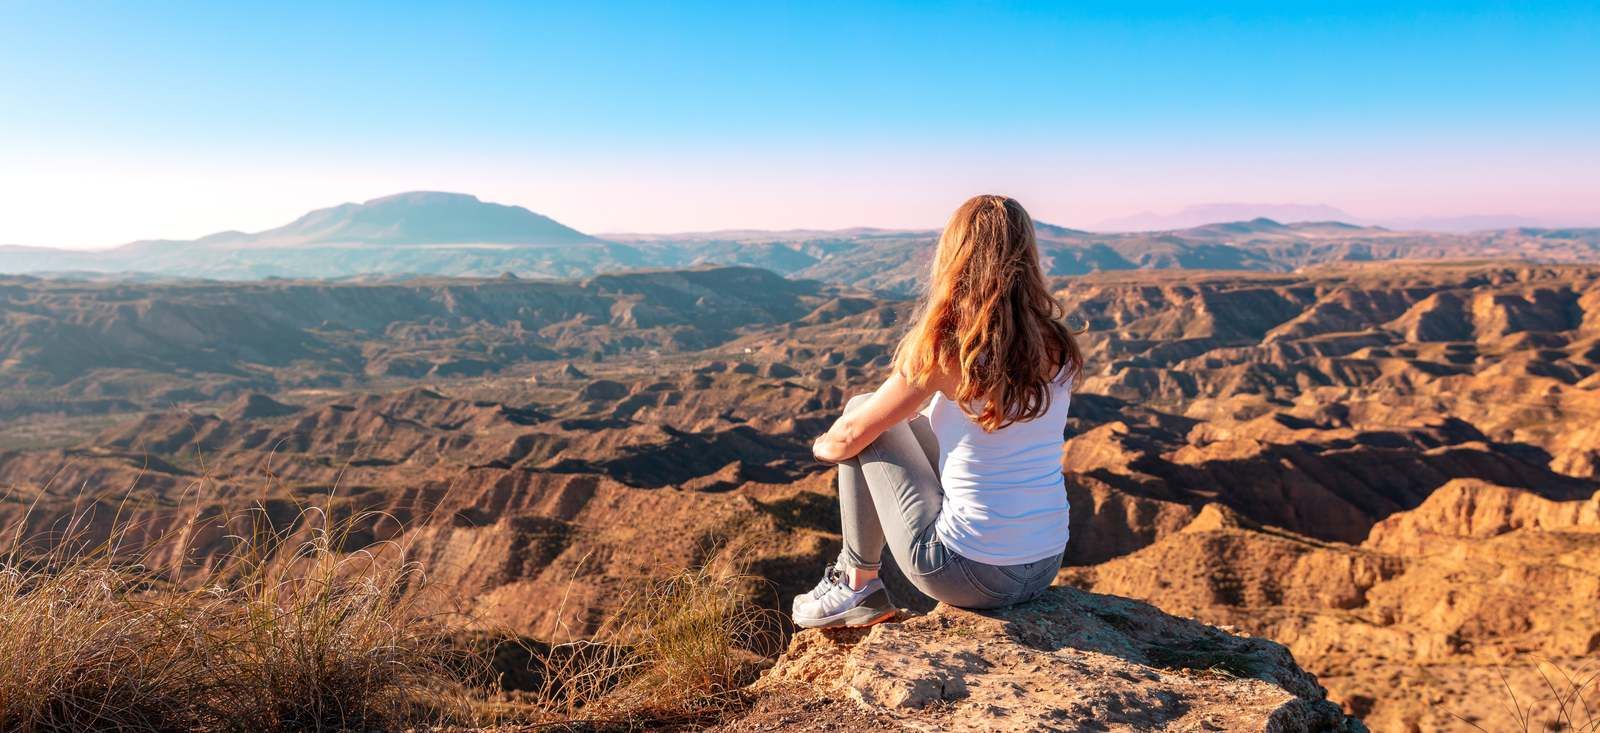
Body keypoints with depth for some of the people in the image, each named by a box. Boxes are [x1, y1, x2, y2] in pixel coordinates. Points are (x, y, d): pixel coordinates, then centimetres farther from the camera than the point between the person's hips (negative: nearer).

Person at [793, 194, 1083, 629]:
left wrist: (823, 445, 18)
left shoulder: (943, 348, -17)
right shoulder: (1056, 345, 0)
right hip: (1045, 571, 6)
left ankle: (858, 586, 17)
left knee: (862, 410, 8)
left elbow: (850, 437, -6)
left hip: (969, 574, -6)